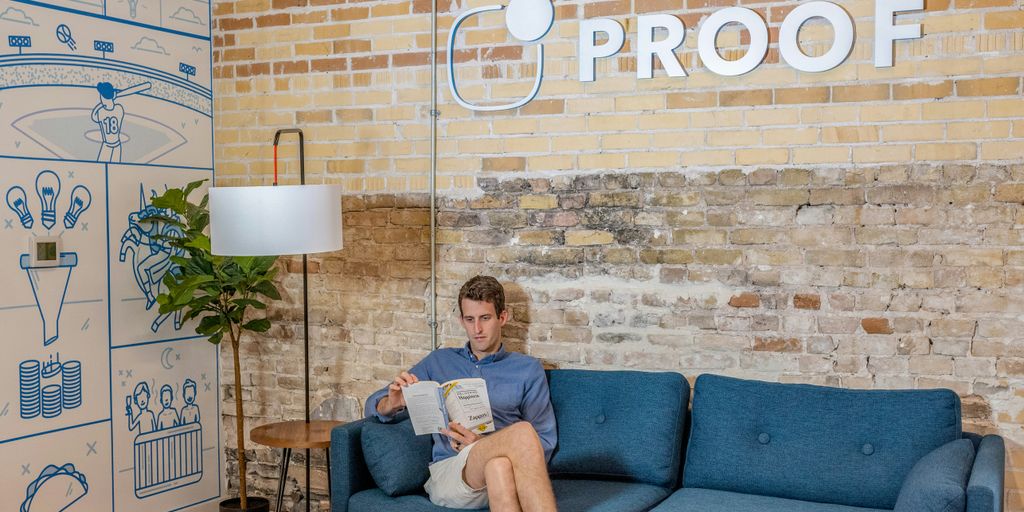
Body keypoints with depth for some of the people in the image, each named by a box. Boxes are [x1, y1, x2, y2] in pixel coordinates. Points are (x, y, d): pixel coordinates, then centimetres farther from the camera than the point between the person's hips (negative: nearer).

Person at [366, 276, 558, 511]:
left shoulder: (528, 369, 17)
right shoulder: (439, 362, 22)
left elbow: (544, 444, 10)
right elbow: (373, 406, 23)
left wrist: (485, 446, -8)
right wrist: (393, 404, -4)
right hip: (446, 472, 0)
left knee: (500, 466, -42)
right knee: (522, 431, -34)